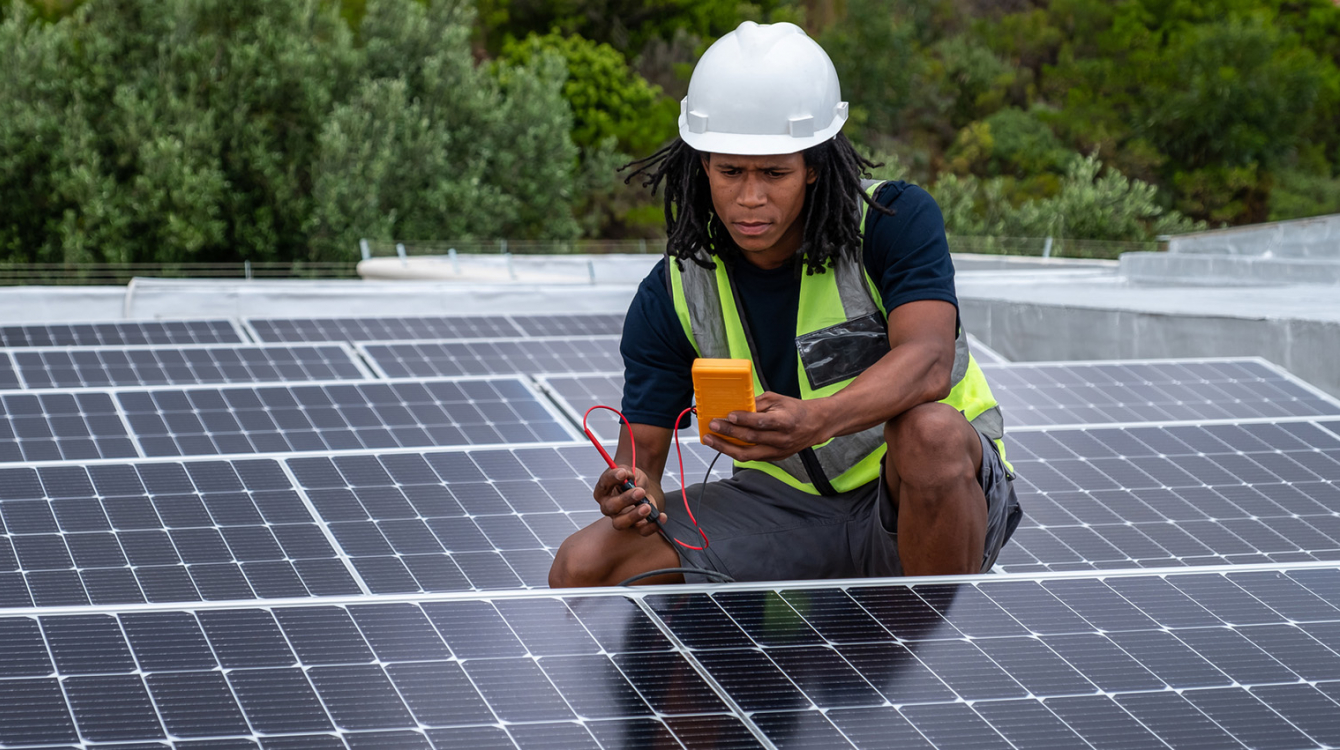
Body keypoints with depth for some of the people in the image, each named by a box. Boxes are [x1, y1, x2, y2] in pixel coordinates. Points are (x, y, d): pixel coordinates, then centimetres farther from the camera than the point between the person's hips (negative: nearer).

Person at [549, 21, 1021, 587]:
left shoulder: (897, 219, -17)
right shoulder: (671, 297, -7)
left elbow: (928, 360, -33)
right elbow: (642, 447, -6)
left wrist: (816, 421, -52)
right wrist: (636, 496, -32)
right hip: (789, 507, 3)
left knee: (930, 430, -39)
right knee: (582, 568, -13)